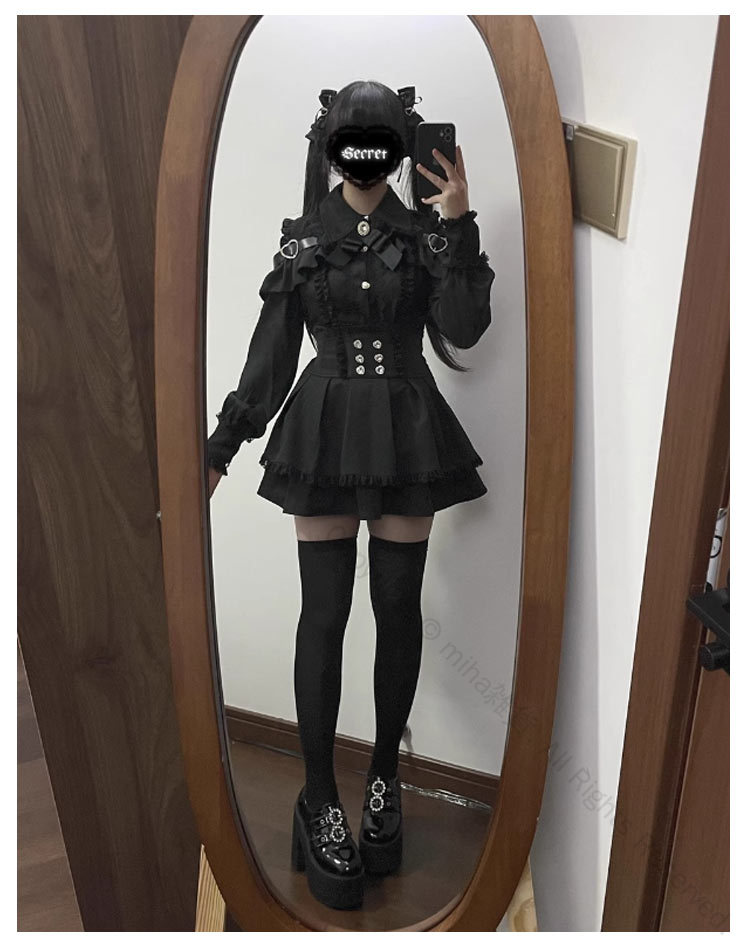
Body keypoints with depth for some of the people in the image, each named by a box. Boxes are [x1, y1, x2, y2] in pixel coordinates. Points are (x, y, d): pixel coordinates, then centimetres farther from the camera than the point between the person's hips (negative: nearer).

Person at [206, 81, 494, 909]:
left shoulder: (430, 231, 7)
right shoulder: (301, 236, 8)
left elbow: (464, 329, -6)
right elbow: (272, 348, 7)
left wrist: (459, 226, -11)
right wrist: (223, 443, 5)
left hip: (408, 432, 1)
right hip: (325, 430, 0)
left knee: (398, 607, 4)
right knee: (325, 611, -2)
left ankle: (385, 776, 24)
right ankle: (319, 800, 13)